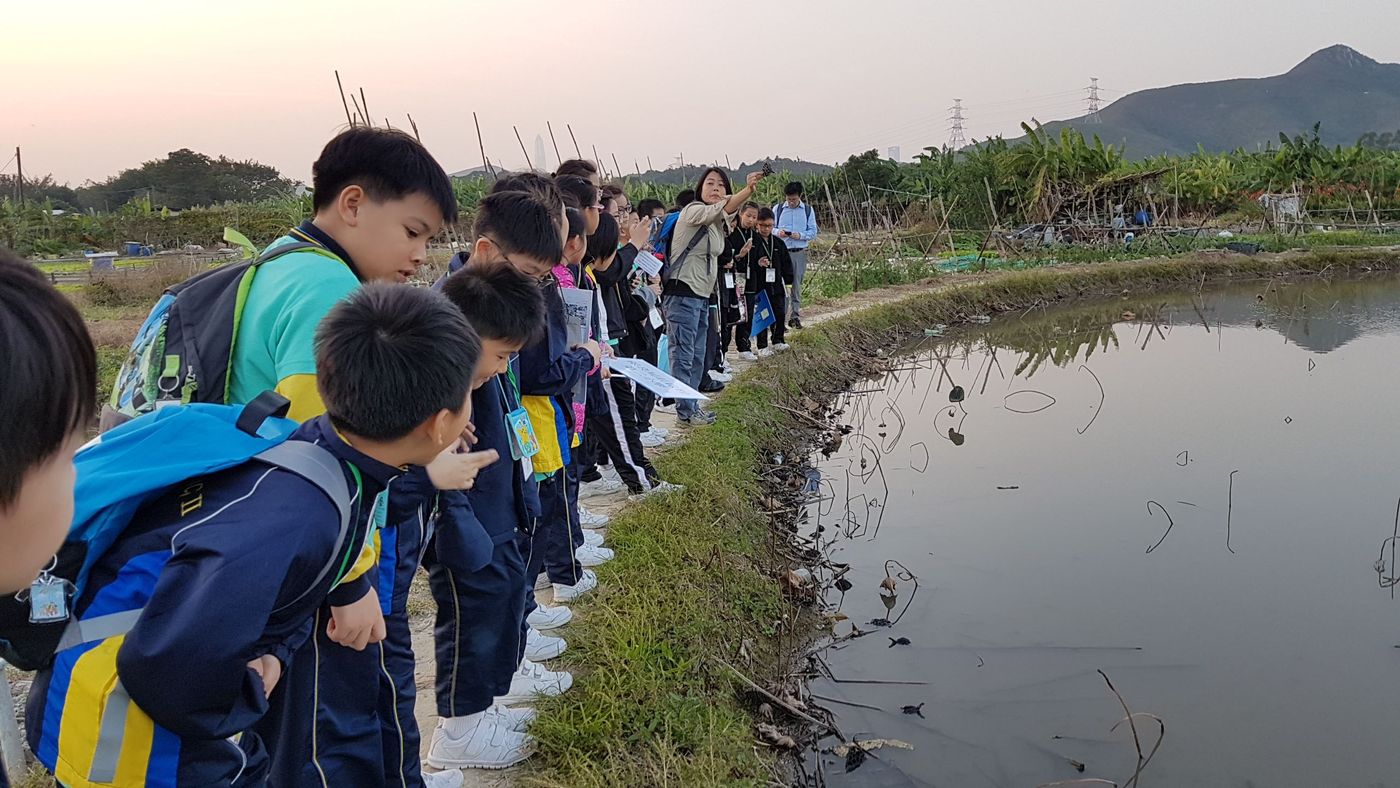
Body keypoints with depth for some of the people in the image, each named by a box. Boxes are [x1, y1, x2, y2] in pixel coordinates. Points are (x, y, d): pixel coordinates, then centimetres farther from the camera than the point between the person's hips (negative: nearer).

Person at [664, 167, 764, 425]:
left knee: (697, 356, 14)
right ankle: (685, 411, -1)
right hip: (683, 293, -9)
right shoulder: (693, 211, -13)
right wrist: (747, 190, -44)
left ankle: (691, 406, 22)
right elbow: (720, 209, -28)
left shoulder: (718, 223, 16)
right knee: (683, 355, -6)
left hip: (702, 295, 10)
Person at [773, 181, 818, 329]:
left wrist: (800, 235, -13)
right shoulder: (777, 209, 6)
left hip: (800, 252, 1)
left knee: (797, 285, 5)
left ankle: (795, 316, 12)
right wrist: (778, 232, -13)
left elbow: (813, 232, 5)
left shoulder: (808, 210, 7)